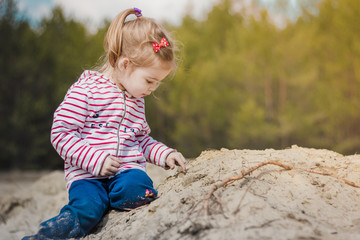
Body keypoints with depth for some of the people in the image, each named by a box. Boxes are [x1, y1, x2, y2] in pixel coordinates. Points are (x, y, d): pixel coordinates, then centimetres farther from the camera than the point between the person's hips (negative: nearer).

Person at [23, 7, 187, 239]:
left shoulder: (137, 99, 21)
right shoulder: (86, 90, -3)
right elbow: (61, 133, -8)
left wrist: (165, 154, 13)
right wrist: (95, 160, -17)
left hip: (128, 170, 5)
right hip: (87, 174, -5)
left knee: (135, 187, -33)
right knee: (87, 209, -35)